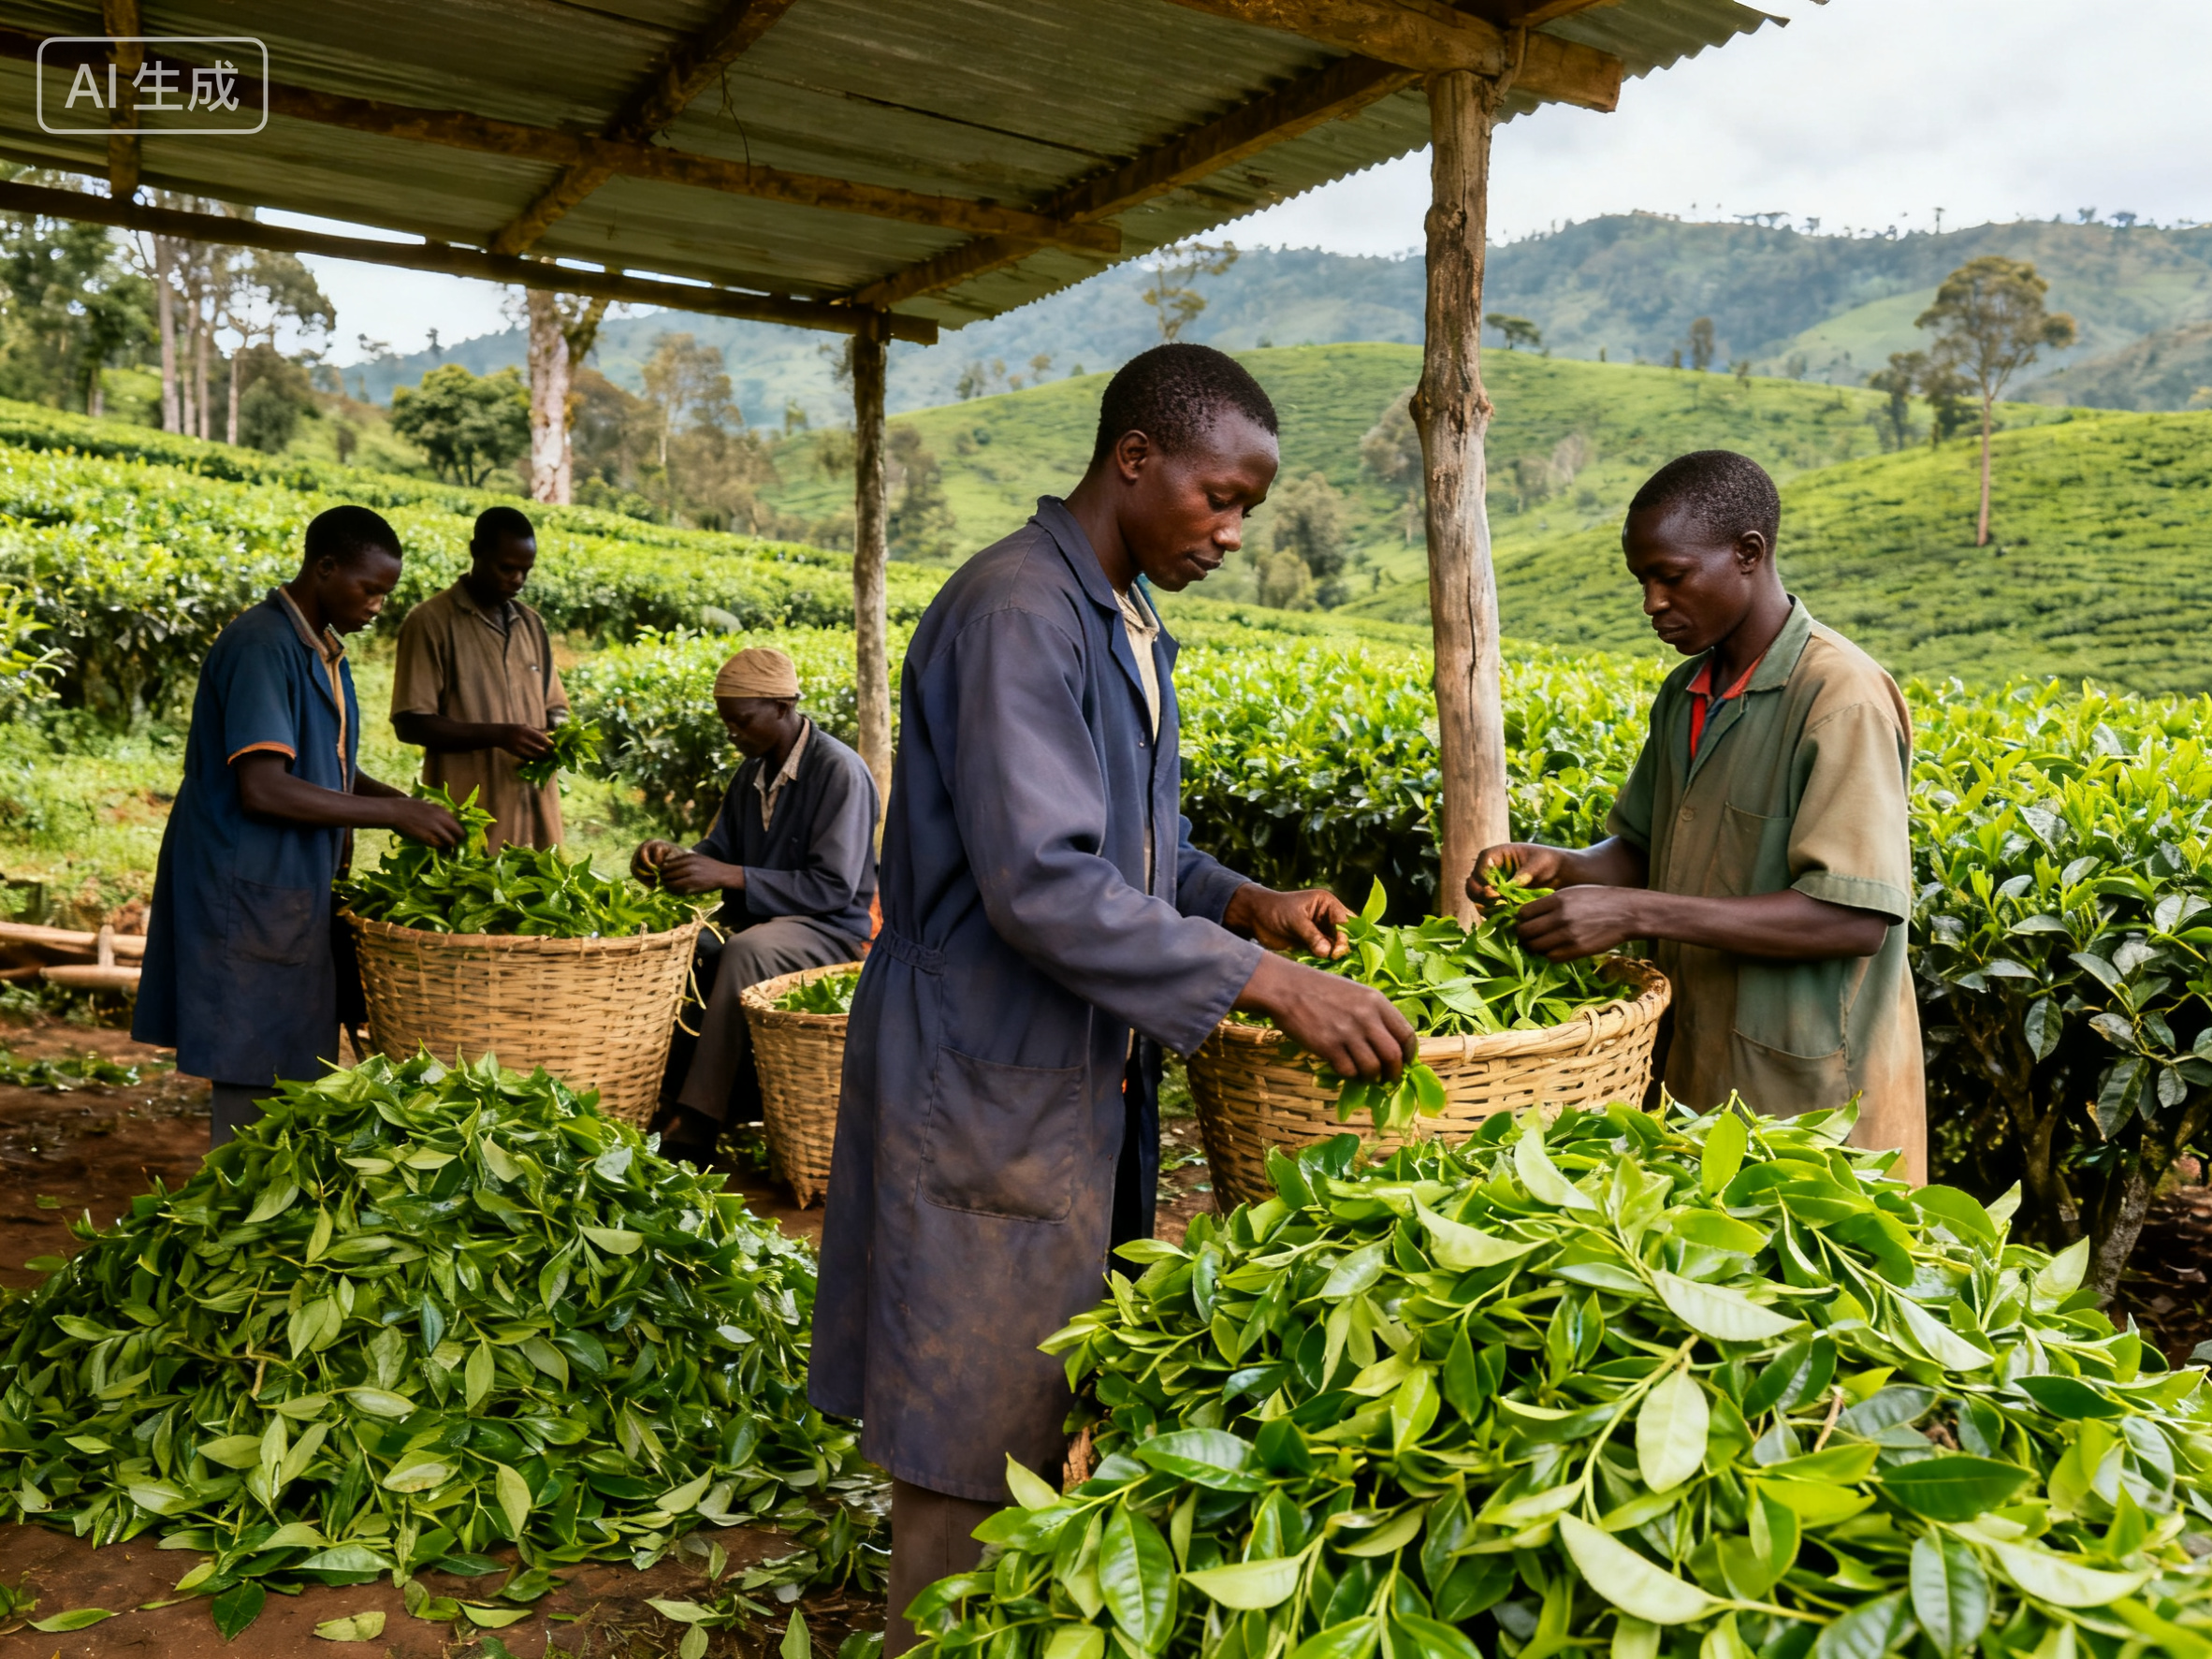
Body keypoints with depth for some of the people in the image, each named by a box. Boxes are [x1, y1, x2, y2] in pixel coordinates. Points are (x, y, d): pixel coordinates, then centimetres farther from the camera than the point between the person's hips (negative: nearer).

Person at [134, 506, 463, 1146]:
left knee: (291, 1074, 14)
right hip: (251, 897, -9)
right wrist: (394, 814, -21)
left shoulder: (323, 650, 13)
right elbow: (263, 788, -25)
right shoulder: (261, 647, -17)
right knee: (253, 1082, -2)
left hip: (295, 894, 9)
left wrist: (408, 805, 4)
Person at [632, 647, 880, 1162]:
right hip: (754, 921, 8)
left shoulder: (840, 772, -13)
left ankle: (695, 1123, -35)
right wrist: (675, 855, -5)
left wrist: (729, 876, -24)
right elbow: (721, 850, 19)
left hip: (828, 931, -8)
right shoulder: (753, 771, 12)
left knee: (746, 951, -37)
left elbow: (834, 887, -19)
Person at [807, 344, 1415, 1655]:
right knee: (973, 1449, 4)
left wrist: (1242, 901, 1)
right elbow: (1040, 883, -27)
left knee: (1049, 1418, 20)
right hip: (986, 1091, -9)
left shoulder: (1129, 622, 13)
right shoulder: (1018, 612, -19)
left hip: (1086, 1079, 9)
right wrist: (1266, 983, -27)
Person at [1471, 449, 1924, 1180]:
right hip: (1702, 1069, 7)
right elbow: (1642, 851, 15)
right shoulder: (1685, 696, 8)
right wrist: (1559, 865, -7)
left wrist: (1636, 913, -27)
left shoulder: (1842, 697, -17)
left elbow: (1853, 920, -23)